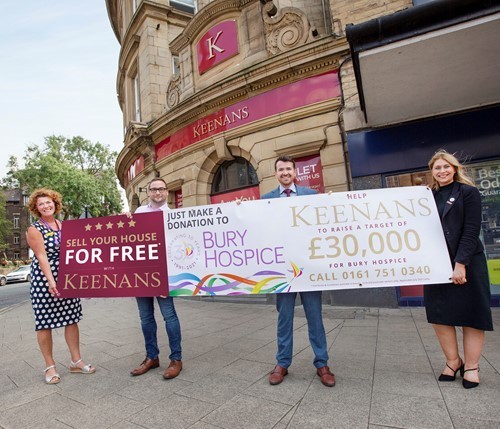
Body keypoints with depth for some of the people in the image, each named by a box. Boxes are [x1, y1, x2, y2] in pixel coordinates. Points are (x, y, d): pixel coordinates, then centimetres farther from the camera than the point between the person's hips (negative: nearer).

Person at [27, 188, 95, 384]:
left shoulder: (65, 226, 9)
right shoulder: (34, 229, -5)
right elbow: (41, 256, -15)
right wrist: (50, 281, -23)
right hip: (44, 280, -4)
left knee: (71, 319, 7)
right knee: (45, 323, 5)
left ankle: (76, 361, 19)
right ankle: (50, 366, 19)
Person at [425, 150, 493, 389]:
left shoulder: (468, 192, -1)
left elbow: (471, 231, -9)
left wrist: (460, 264, -17)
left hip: (466, 264, -4)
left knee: (471, 315, 6)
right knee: (439, 316, 6)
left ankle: (471, 367, 20)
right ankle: (453, 362, 23)